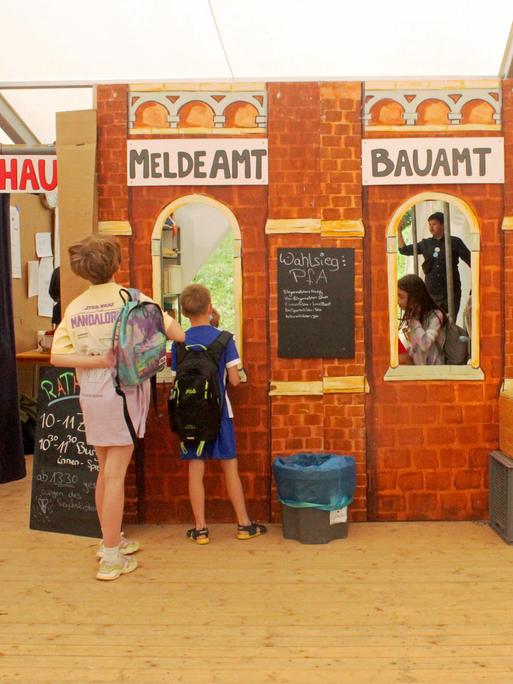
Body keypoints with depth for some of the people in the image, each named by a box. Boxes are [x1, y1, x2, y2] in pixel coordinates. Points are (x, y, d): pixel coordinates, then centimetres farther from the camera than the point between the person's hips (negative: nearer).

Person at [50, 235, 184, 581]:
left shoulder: (74, 307, 4)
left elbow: (57, 356, -4)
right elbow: (174, 332, -9)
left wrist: (98, 361, -8)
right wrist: (195, 341, 10)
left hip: (91, 396, 5)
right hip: (124, 393, -5)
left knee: (106, 471, 18)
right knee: (116, 474, -2)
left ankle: (111, 539, 31)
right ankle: (111, 557, 2)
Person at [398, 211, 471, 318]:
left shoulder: (454, 242, 0)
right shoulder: (425, 244, 9)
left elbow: (470, 261, 0)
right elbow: (404, 250, 14)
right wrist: (399, 231, 6)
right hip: (431, 292, 3)